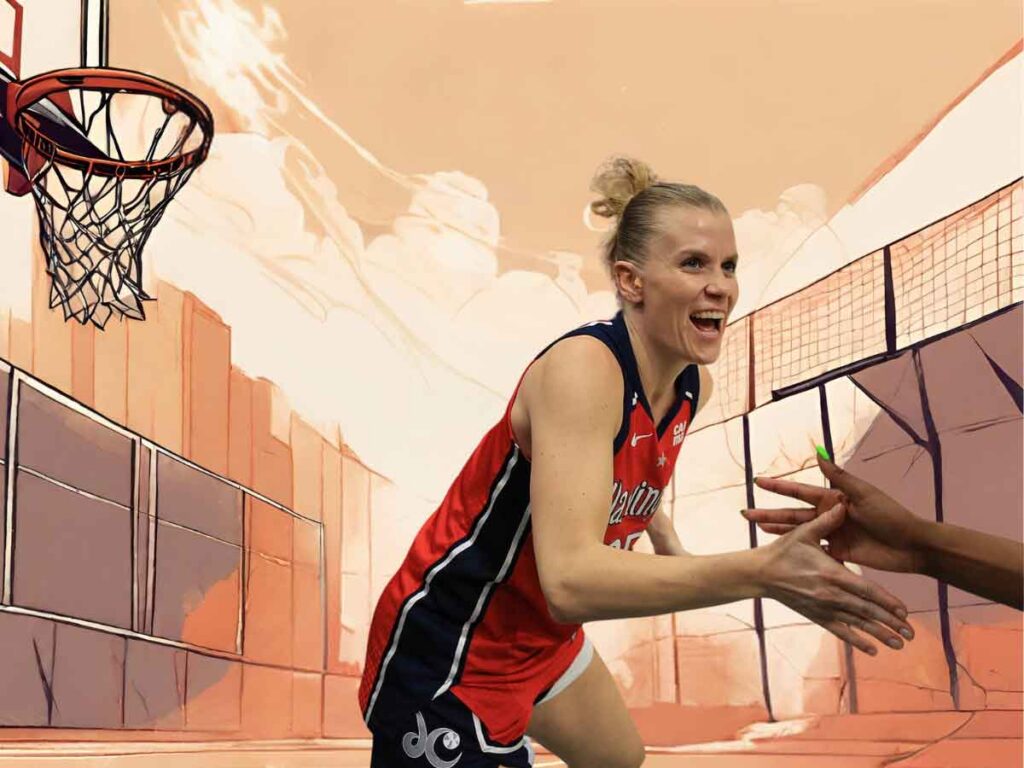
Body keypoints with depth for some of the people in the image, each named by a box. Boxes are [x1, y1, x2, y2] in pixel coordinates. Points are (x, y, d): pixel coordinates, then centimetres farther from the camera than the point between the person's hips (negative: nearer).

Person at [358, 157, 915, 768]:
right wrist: (761, 572, -48)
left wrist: (673, 549, 10)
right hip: (445, 656, -9)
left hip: (544, 640, 9)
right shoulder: (582, 367, -28)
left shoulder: (694, 388, -3)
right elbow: (570, 579, -42)